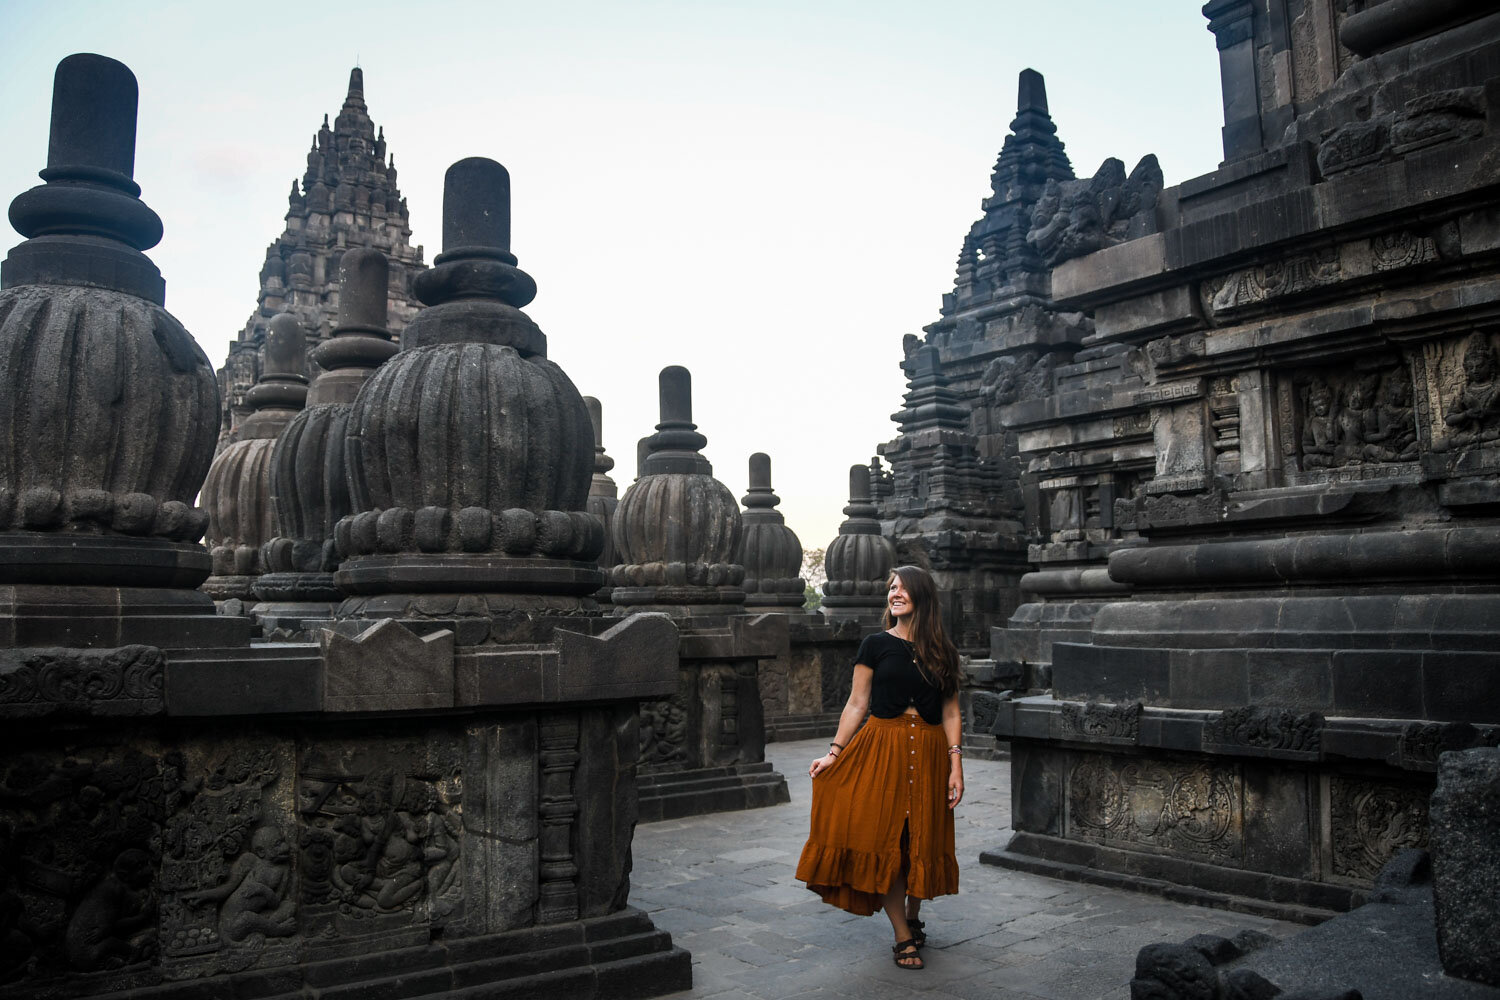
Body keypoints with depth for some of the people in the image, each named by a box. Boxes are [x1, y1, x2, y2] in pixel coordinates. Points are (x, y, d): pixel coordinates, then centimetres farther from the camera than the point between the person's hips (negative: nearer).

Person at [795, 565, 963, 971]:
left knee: (923, 841, 8)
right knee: (884, 839, -3)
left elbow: (951, 713, 5)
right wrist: (834, 752, -6)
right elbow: (857, 704, 1)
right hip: (881, 750, -1)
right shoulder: (876, 645, 2)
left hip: (929, 754, 2)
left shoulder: (942, 652, 6)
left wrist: (956, 766, -3)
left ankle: (914, 917, 32)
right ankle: (903, 937, 9)